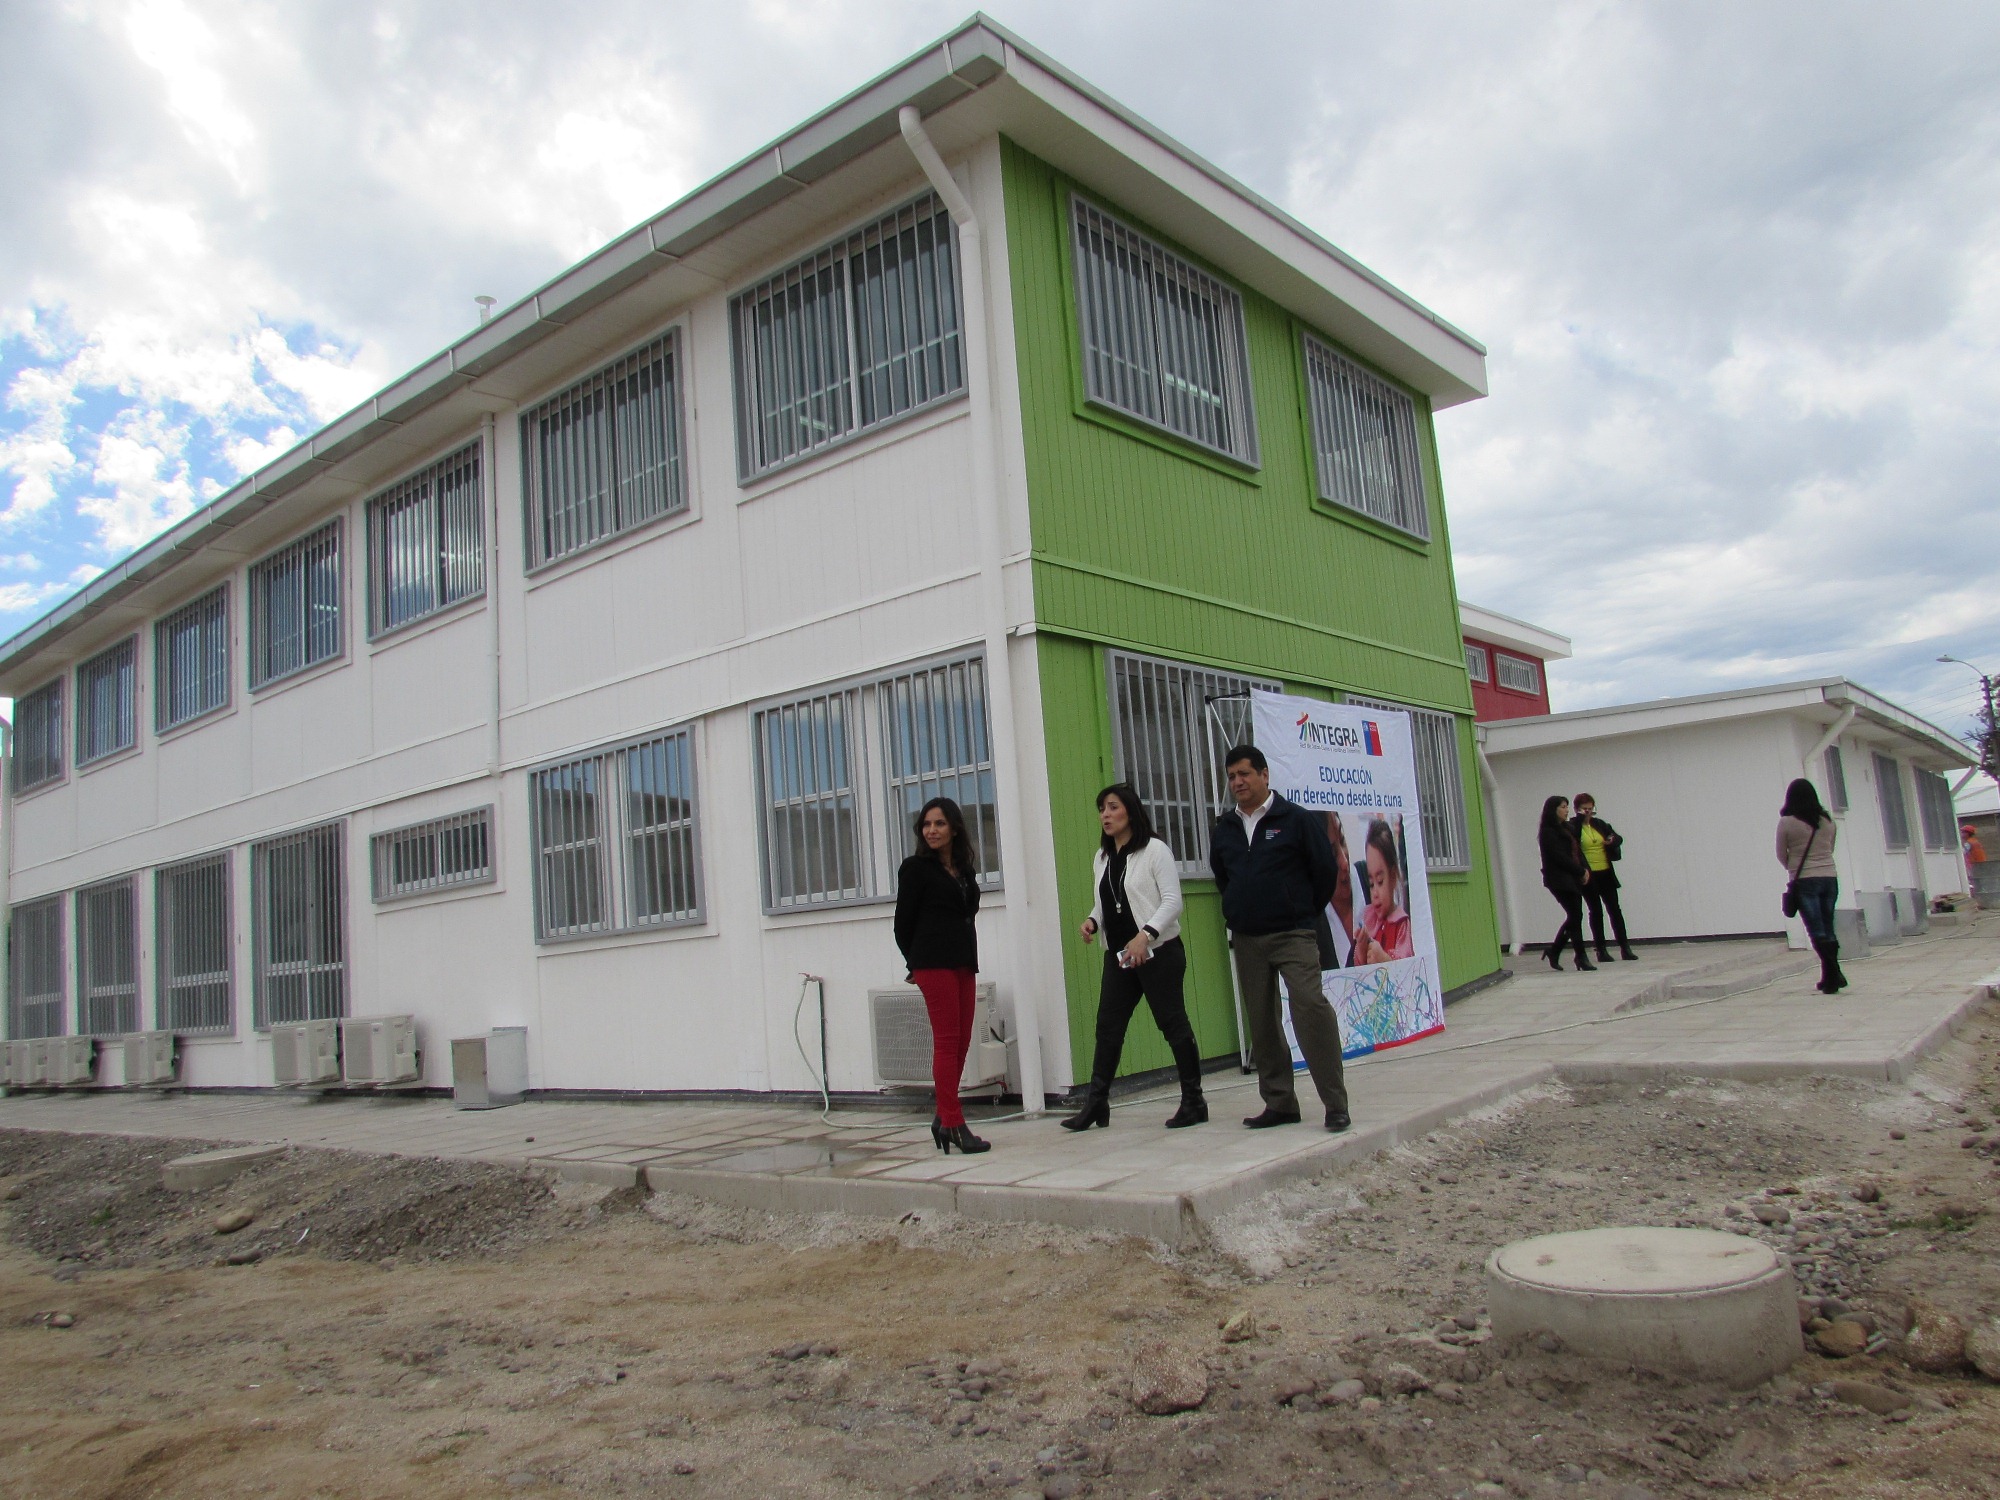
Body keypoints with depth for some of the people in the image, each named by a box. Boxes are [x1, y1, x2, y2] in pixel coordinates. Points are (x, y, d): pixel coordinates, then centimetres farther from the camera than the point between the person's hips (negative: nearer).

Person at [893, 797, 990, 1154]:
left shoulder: (965, 870, 17)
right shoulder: (916, 868, -1)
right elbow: (903, 923, 1)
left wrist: (970, 957, 9)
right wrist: (916, 963, 8)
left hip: (963, 964, 6)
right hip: (934, 963, -6)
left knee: (961, 1041, 6)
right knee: (947, 1040, -8)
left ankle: (944, 1117, 16)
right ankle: (953, 1124, -7)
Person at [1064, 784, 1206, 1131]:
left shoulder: (1154, 850, -7)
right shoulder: (1102, 858, 13)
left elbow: (1172, 901, -13)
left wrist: (1145, 935, -23)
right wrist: (1092, 920, -3)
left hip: (1158, 951, -6)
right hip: (1118, 955, 6)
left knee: (1173, 1023, -1)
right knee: (1107, 1026, 4)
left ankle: (1193, 1101, 10)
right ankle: (1096, 1103, 10)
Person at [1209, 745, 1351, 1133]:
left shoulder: (1296, 819, -3)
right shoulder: (1223, 830, 11)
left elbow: (1326, 870, 3)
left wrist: (1305, 913, 9)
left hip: (1293, 934, -5)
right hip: (1246, 940, 5)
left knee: (1310, 1006, -18)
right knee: (1260, 1021, 5)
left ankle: (1336, 1104, -10)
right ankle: (1279, 1103, 15)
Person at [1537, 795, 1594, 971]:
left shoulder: (1566, 828, 18)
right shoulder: (1548, 832, -9)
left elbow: (1577, 851, 14)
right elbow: (1560, 857, -15)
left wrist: (1586, 869, -2)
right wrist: (1581, 871, -11)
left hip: (1573, 879, 8)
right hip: (1560, 880, -8)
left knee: (1573, 917, 8)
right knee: (1576, 915, -8)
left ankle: (1554, 952, 19)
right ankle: (1581, 956, 0)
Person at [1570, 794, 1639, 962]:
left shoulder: (1599, 824, 10)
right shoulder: (1572, 826, -4)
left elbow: (1618, 838, 15)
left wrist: (1613, 840, -7)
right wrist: (1580, 817, -23)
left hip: (1606, 874, 4)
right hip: (1588, 876, -4)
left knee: (1615, 909, 4)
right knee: (1596, 912, 2)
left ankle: (1625, 948, 10)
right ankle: (1601, 950, 10)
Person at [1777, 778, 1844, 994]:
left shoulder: (1786, 822, -7)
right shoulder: (1827, 819, 5)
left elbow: (1781, 855, 2)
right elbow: (1830, 848, 15)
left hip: (1804, 881, -5)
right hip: (1830, 878, 5)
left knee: (1817, 931, -4)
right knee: (1828, 930, 13)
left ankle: (1834, 975, -12)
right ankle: (1830, 976, 17)